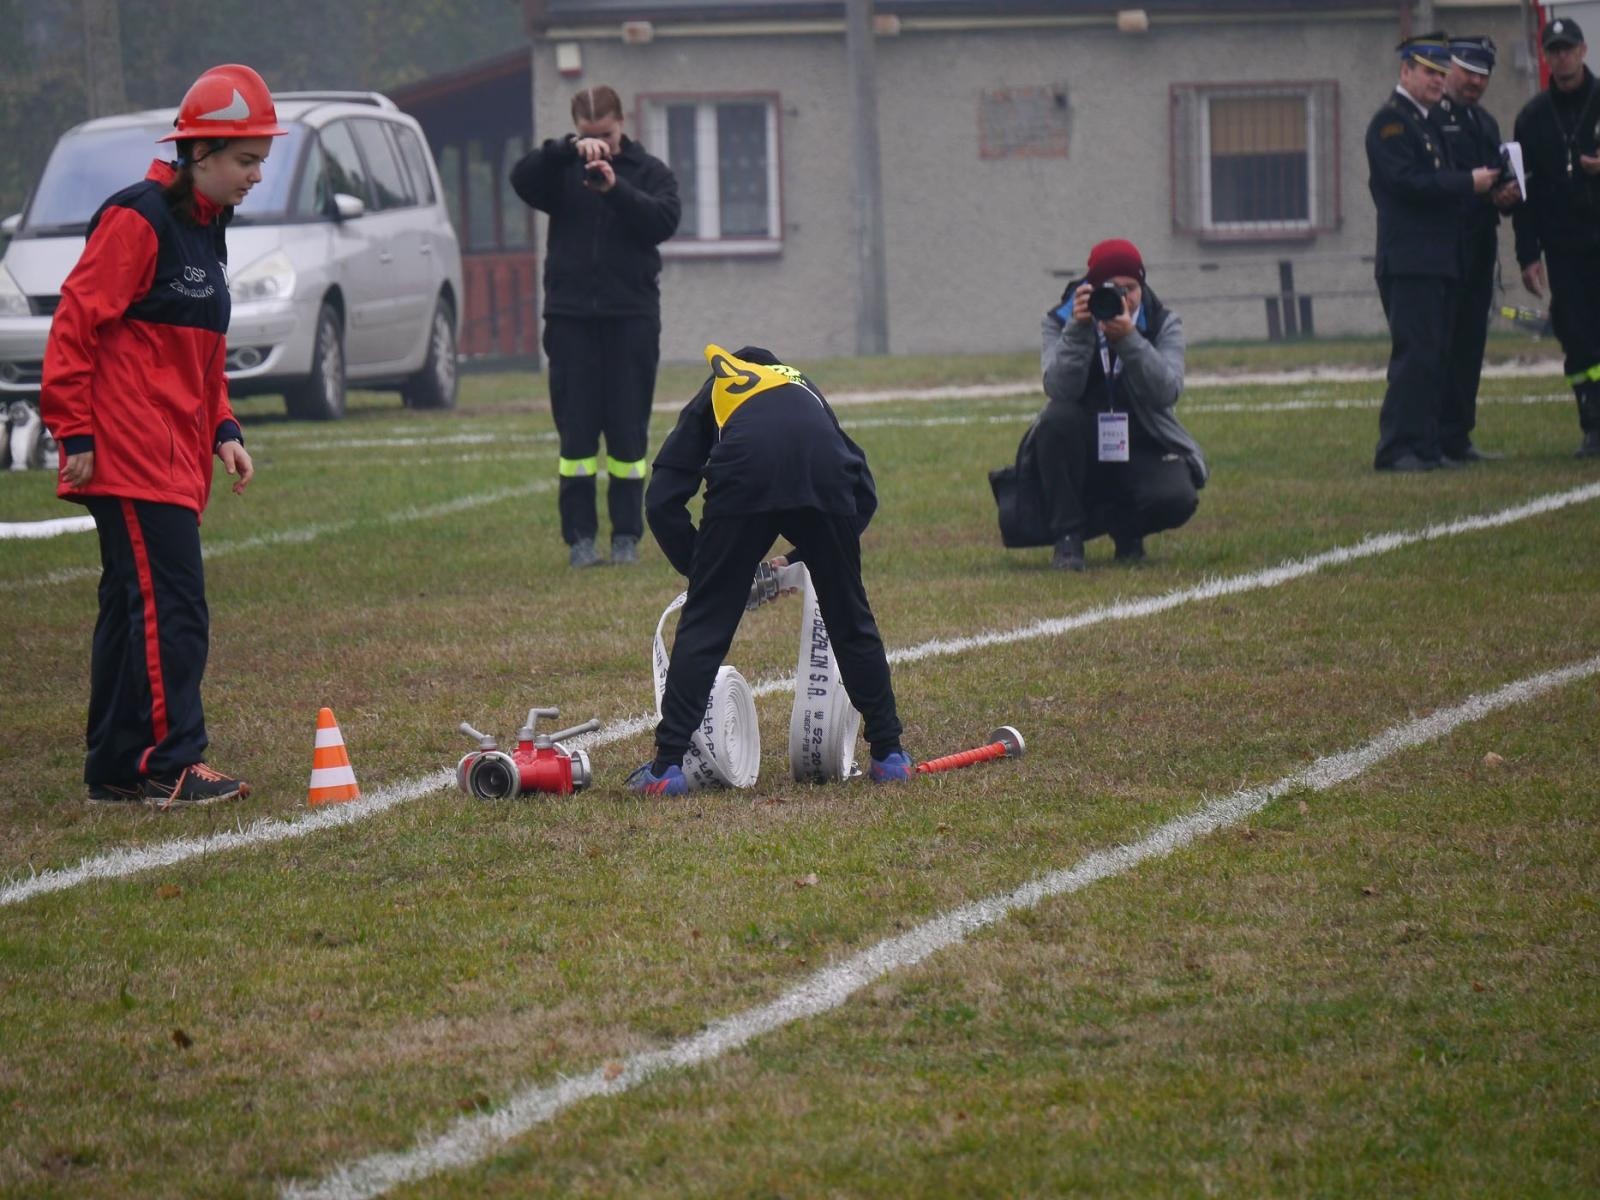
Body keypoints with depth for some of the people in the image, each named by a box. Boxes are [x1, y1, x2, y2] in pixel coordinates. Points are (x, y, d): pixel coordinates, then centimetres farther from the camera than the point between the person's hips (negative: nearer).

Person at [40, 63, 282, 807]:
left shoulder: (205, 229, 17)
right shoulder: (139, 219, -12)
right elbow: (75, 325, -15)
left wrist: (222, 431, 14)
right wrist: (75, 432, -17)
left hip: (173, 458, 9)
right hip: (129, 456, -9)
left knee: (132, 608, 10)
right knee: (170, 604, -13)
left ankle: (117, 772, 14)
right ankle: (170, 765, -13)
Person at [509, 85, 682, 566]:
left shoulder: (649, 171, 8)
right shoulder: (562, 172, 9)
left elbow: (665, 220, -9)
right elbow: (523, 180, -11)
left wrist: (616, 191, -22)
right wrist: (568, 149, -24)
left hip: (631, 315, 0)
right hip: (570, 315, 0)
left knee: (628, 431, 1)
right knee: (576, 431, -1)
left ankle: (627, 535, 7)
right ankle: (580, 536, 2)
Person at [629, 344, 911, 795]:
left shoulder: (715, 391, 35)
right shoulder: (805, 387, 42)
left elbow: (663, 500, 22)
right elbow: (864, 495, 33)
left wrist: (699, 568, 30)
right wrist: (799, 559, 37)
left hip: (744, 486, -2)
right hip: (825, 483, 2)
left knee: (704, 626, 7)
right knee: (851, 621, 20)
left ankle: (667, 766, 2)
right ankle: (889, 754, 27)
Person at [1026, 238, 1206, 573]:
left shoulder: (1164, 324, -2)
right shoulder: (1061, 322, -4)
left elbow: (1167, 392, -20)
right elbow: (1059, 388, -22)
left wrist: (1128, 339, -32)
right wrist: (1078, 331, -34)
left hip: (1142, 449, 0)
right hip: (1081, 452, 0)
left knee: (1176, 499, -30)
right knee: (1058, 418, -33)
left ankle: (1125, 526, 8)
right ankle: (1067, 537, -19)